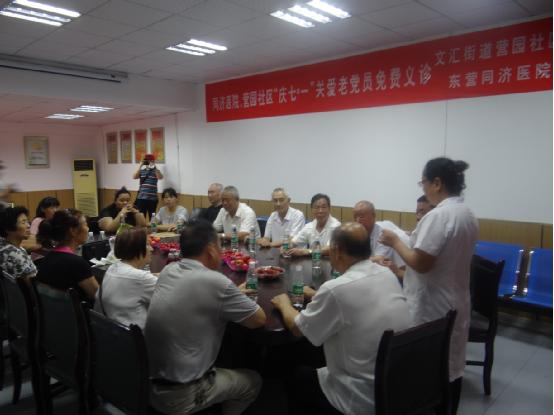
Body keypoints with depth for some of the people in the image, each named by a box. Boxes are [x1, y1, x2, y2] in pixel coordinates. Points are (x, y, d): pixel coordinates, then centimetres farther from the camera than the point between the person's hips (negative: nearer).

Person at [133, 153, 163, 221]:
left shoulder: (155, 171, 1)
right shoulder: (141, 170, 10)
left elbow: (160, 177, -19)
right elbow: (134, 177, -7)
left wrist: (154, 166, -26)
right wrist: (140, 166, -13)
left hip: (152, 198, -3)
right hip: (141, 198, 3)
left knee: (152, 217, 4)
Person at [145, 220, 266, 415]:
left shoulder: (168, 270, -3)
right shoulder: (215, 282, -23)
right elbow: (259, 319, -8)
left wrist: (233, 295, 13)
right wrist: (235, 298, 9)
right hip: (179, 396, -7)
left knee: (223, 368, 31)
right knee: (253, 381, 16)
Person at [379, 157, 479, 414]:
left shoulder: (438, 216, -23)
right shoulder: (468, 215, 6)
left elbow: (421, 263, -25)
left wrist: (395, 242, -11)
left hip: (432, 307, -9)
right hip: (456, 303, 9)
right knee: (451, 365, 19)